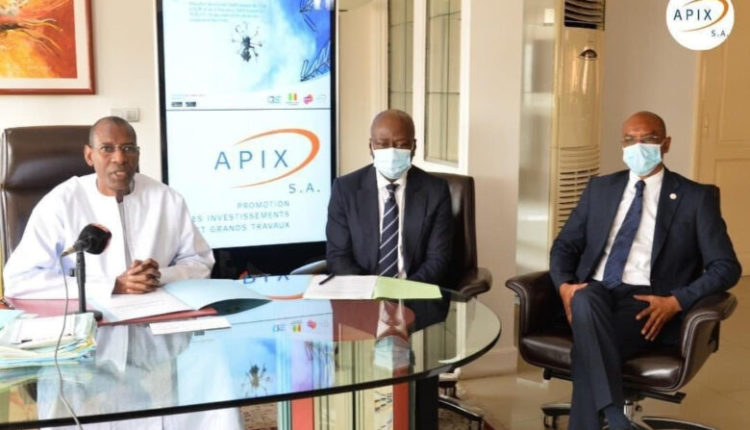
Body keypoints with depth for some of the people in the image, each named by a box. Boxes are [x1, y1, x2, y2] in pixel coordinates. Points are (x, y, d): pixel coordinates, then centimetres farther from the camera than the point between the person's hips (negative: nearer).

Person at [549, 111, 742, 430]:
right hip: (594, 293, 3)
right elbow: (565, 245, 17)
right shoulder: (600, 189, 17)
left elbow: (726, 267, 1)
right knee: (585, 299, -36)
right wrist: (565, 285, -6)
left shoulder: (696, 197, 6)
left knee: (587, 352, -33)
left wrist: (676, 301, -15)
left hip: (647, 303, -3)